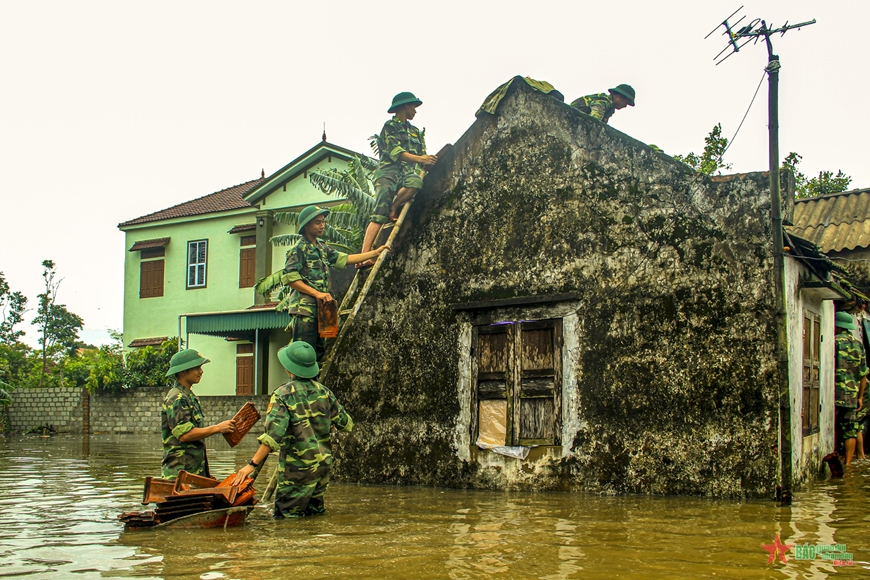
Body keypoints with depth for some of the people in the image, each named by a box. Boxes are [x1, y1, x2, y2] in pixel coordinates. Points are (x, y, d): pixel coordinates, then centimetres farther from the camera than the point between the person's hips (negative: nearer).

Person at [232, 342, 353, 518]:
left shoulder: (283, 394, -13)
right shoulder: (323, 391, 3)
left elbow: (274, 435, -23)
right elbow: (346, 424, 10)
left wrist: (252, 464, -23)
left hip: (298, 468, -6)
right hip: (323, 464, 6)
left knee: (286, 515, 3)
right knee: (314, 513, 19)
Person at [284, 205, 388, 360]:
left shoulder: (322, 247, 18)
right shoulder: (299, 248, -7)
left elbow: (344, 259, 19)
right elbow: (290, 278, -14)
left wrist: (375, 253, 16)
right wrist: (317, 293, -18)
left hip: (320, 308, 9)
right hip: (304, 308, -9)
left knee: (319, 353, 10)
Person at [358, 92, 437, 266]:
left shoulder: (416, 132, 28)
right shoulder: (390, 126, 8)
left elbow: (422, 162, 20)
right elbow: (395, 151, -8)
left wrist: (429, 162, -2)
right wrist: (420, 158, -18)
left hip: (409, 174, 5)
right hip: (389, 172, -4)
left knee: (416, 181, -35)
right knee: (379, 215, -21)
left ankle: (394, 209, -13)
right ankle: (365, 255, -30)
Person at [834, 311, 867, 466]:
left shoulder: (833, 341, -4)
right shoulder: (858, 345, 12)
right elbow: (863, 374, 13)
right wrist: (860, 397, 18)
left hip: (835, 394, -4)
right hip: (852, 395, 4)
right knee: (850, 431, 7)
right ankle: (847, 464, 6)